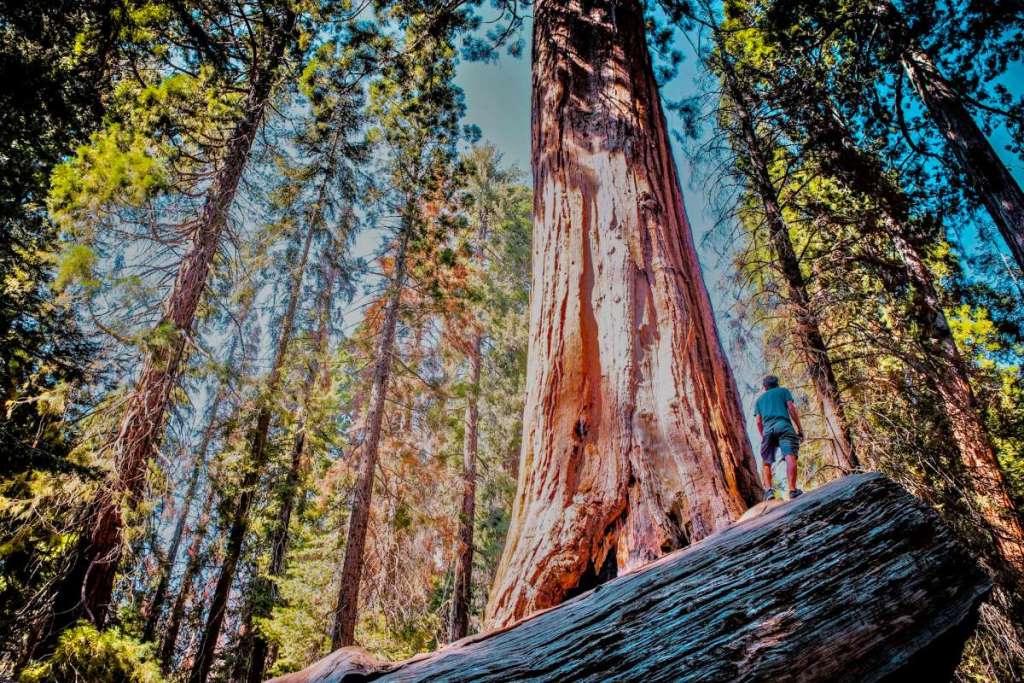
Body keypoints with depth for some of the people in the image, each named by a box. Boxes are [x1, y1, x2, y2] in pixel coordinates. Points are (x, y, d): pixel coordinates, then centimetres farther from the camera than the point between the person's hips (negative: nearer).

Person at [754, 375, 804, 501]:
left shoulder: (760, 399, 29)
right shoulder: (783, 391, 22)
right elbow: (791, 408, 7)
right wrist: (799, 428, 6)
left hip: (767, 429, 3)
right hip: (783, 425, -3)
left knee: (766, 462, 8)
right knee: (790, 457, -16)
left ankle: (768, 489, -12)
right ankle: (792, 490, -32)